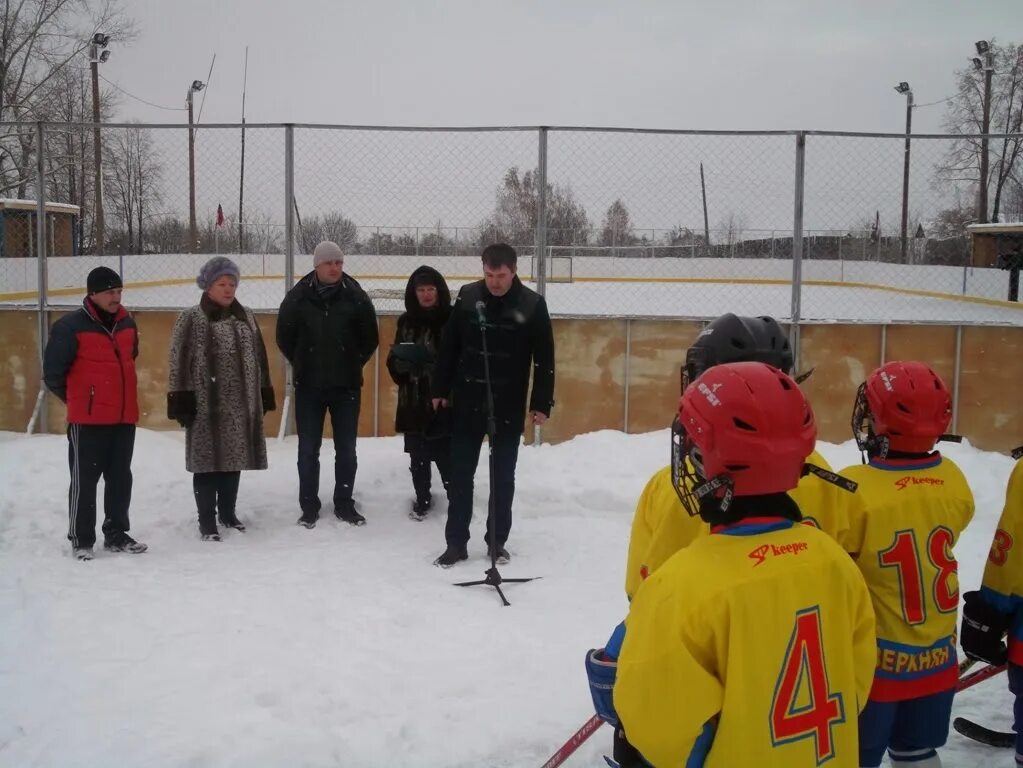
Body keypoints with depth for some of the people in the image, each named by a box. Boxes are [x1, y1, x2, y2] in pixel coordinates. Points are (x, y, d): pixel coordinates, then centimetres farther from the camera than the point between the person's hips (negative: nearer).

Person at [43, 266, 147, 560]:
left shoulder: (127, 323, 7)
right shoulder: (71, 326, -12)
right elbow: (52, 371, -6)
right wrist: (75, 399, 6)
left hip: (124, 417, 6)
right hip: (87, 419, -6)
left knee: (120, 478, 12)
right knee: (85, 480, 1)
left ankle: (116, 534, 24)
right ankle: (81, 540, 12)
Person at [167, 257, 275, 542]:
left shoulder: (246, 317, 13)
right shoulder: (191, 319, -5)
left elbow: (259, 359, 17)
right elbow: (179, 362, -7)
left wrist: (264, 395, 14)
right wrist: (181, 400, -12)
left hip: (240, 404, 5)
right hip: (206, 406, -5)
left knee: (234, 460, 13)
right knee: (207, 462, -1)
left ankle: (228, 513, 28)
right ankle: (207, 521, 9)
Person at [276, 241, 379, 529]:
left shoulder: (356, 297, -6)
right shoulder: (297, 298, -7)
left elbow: (370, 339, 4)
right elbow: (284, 337, 5)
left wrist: (352, 364, 4)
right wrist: (303, 364, 6)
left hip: (347, 386, 0)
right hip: (308, 387, 0)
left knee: (346, 449, 8)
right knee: (308, 450, 7)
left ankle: (344, 504, 22)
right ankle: (309, 506, 19)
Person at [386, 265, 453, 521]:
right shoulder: (407, 321, 6)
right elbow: (394, 361, 10)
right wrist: (402, 361, -12)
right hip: (413, 402, 5)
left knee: (446, 456, -4)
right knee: (417, 456, 14)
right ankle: (422, 499, 33)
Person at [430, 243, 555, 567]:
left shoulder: (533, 305, -8)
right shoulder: (467, 296, -3)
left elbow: (544, 359, -3)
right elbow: (448, 346, 5)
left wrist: (542, 403, -5)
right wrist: (441, 389, 5)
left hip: (509, 406, -1)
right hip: (467, 401, 1)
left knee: (503, 476, 9)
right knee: (460, 473, 5)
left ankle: (497, 542, 21)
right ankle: (456, 543, 14)